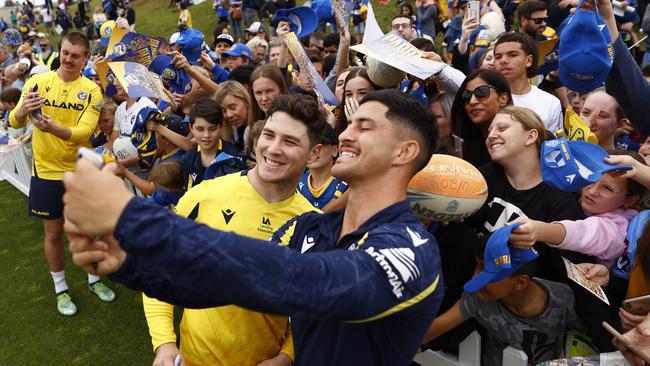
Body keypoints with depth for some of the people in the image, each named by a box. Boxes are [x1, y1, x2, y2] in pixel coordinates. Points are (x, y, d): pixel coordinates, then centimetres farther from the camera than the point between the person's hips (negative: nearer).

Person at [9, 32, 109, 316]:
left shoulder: (91, 90, -7)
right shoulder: (38, 81, -5)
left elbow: (85, 131, -19)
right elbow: (14, 122, -10)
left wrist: (53, 128, -38)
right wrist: (23, 110, -33)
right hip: (47, 172, 0)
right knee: (53, 232, 11)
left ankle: (93, 280, 35)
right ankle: (61, 289, 30)